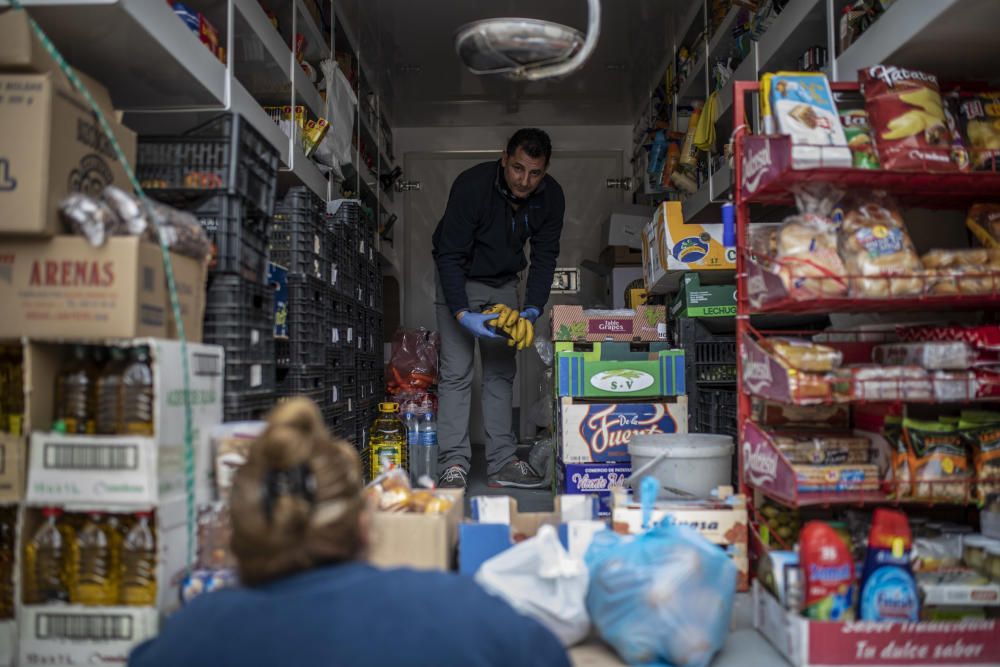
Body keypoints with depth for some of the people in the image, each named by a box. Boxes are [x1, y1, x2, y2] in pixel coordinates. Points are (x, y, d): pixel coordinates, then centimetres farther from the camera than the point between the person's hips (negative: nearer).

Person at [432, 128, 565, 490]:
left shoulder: (551, 196, -14)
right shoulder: (471, 185, -28)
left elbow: (544, 257, -7)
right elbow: (450, 256, -27)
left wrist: (533, 308, -21)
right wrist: (462, 314, -37)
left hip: (505, 283, 5)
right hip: (459, 281, -4)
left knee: (502, 371, 3)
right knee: (456, 370, -12)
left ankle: (502, 463, 8)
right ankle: (453, 466, -9)